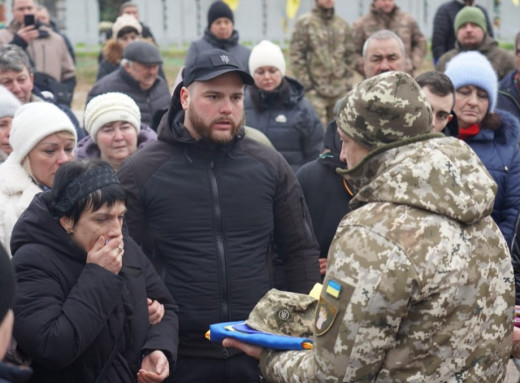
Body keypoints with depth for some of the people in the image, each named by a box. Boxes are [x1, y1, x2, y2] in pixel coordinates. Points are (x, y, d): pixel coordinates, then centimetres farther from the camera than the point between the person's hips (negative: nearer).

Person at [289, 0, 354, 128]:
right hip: (316, 89, -5)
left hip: (340, 89, 5)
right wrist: (305, 83, -10)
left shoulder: (343, 24, 12)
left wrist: (348, 82, 11)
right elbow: (296, 56, -5)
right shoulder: (304, 23, -3)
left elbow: (349, 55, 17)